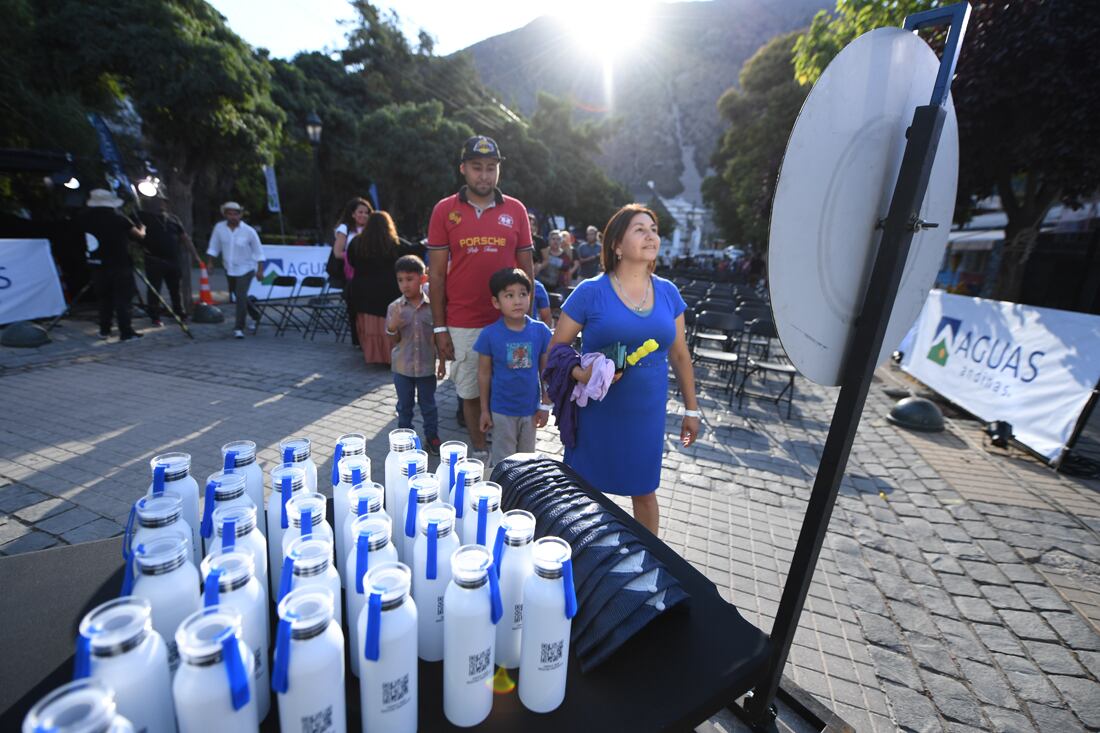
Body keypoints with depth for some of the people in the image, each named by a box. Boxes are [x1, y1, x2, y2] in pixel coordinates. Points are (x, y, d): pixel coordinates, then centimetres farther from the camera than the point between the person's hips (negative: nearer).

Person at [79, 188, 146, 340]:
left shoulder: (85, 217, 5)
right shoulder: (117, 217, -6)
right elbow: (139, 236, 2)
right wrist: (142, 229, 25)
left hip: (98, 265, 4)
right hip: (119, 264, -4)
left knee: (104, 298, 15)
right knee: (122, 298, -4)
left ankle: (104, 330, 17)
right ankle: (126, 332, -9)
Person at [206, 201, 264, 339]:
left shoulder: (249, 231, -13)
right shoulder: (219, 227, -5)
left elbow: (258, 251, -6)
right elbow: (214, 247, 5)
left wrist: (260, 270, -8)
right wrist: (211, 263, 4)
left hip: (245, 269, -5)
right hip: (229, 268, 5)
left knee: (241, 297, -15)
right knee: (238, 296, 17)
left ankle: (238, 328, -9)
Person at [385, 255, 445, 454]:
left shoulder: (432, 305, -8)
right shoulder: (394, 307, -7)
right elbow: (393, 341, -2)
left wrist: (442, 362, 0)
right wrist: (392, 328, -24)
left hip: (426, 365, -1)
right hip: (402, 367, 1)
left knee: (428, 404, 14)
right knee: (404, 405, 16)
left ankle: (432, 436, 29)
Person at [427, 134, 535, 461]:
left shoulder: (516, 210, 5)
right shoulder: (444, 210, 3)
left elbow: (525, 270, 8)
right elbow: (436, 273, 2)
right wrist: (440, 328, -1)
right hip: (462, 325, 0)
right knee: (470, 393, 9)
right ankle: (479, 453, 27)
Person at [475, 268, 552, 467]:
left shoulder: (540, 331, -8)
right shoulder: (489, 334, -13)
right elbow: (484, 374, -5)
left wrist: (545, 405, 2)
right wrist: (484, 410, -1)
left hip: (531, 408, 3)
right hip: (502, 411, -2)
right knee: (502, 461, 13)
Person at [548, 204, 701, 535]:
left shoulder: (668, 293, 3)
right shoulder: (590, 291, -10)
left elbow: (679, 355, 11)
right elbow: (555, 349, -6)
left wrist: (691, 409, 13)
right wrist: (580, 374, -25)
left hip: (648, 414, 4)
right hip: (597, 412, -3)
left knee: (644, 492, 20)